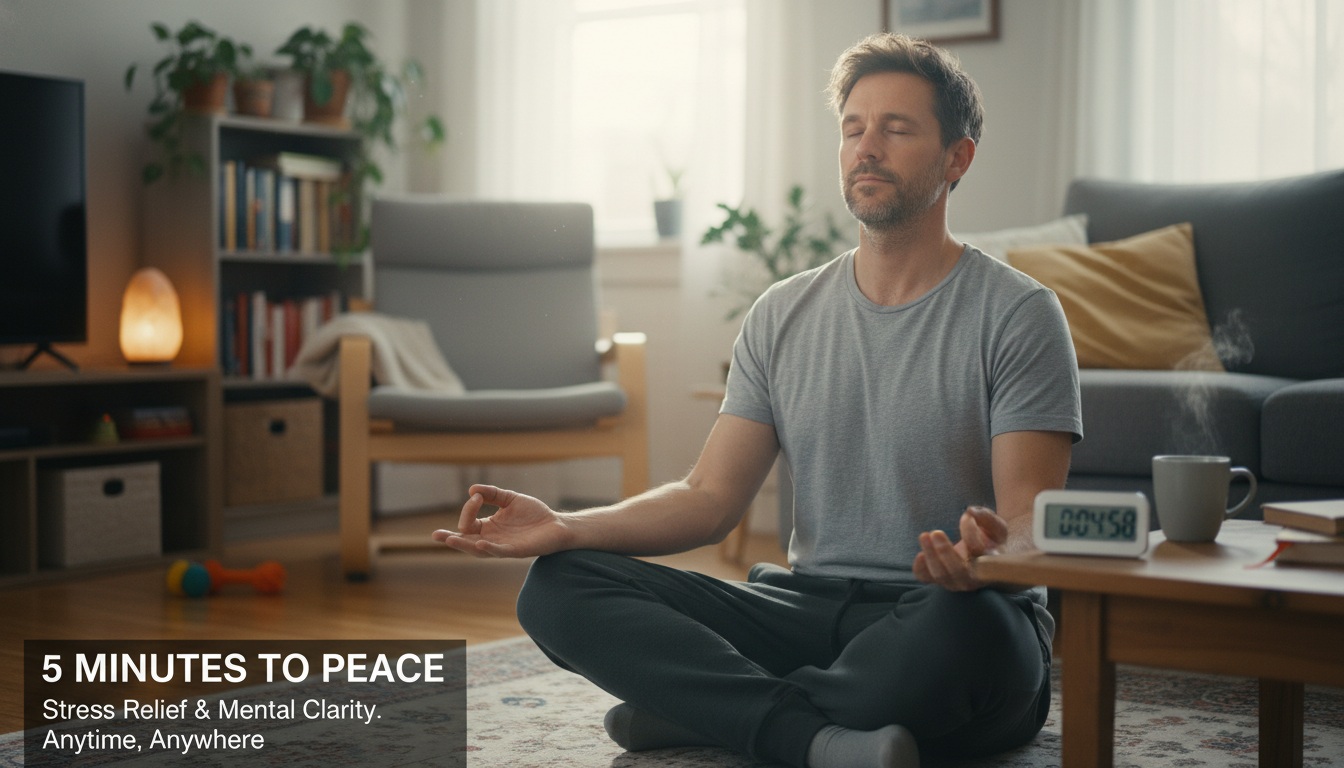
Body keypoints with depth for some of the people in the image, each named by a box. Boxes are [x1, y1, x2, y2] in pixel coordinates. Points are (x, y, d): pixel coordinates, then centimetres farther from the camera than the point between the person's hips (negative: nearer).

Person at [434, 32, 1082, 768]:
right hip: (808, 607, 4)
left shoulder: (1016, 313, -2)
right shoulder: (782, 315, 12)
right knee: (560, 587, -14)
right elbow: (710, 498, 7)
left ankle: (702, 706, -20)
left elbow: (1032, 522, -9)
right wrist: (564, 527, -10)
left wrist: (990, 557, -35)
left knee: (963, 622, -42)